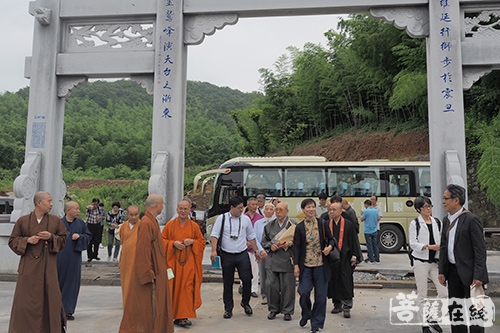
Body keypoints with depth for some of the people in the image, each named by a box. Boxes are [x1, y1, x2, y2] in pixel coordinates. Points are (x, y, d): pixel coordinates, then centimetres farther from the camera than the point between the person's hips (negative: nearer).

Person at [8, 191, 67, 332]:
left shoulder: (56, 220, 4)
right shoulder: (23, 220, 2)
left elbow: (63, 240, 7)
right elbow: (12, 241, 6)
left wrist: (51, 237, -11)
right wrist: (27, 240, -11)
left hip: (48, 266, 1)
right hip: (29, 266, 0)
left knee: (50, 297, 2)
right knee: (26, 299, 1)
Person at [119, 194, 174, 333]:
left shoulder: (152, 222, 11)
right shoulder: (146, 224, -20)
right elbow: (143, 251, -23)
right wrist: (149, 275, -23)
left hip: (156, 272, 10)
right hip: (149, 274, -10)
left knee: (153, 307, 16)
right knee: (145, 307, 0)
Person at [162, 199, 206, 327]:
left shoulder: (194, 226, 6)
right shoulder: (170, 224, 3)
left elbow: (202, 242, 9)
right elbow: (162, 240, 4)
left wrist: (192, 242, -10)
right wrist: (173, 243, -12)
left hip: (189, 262, 1)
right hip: (173, 261, -1)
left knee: (187, 287, -2)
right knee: (173, 287, 0)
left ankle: (183, 316, 6)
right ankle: (171, 315, 11)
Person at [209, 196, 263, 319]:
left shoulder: (246, 219, 4)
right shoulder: (222, 218, -3)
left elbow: (251, 236, 14)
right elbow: (214, 235, -5)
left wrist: (256, 250, 15)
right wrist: (214, 251, -16)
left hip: (242, 254, 1)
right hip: (227, 255, -1)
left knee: (247, 279, -4)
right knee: (227, 283, 7)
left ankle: (245, 302, 21)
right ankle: (228, 308, 20)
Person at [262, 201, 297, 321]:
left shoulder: (294, 225, -1)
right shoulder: (269, 225, 11)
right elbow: (264, 241, 17)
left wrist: (290, 244, -15)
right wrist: (270, 245, -2)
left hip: (287, 260, -3)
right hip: (272, 260, 3)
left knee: (287, 286, 2)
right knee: (271, 285, 4)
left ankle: (287, 311, 17)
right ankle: (273, 309, 21)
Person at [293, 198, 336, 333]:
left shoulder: (322, 224, 3)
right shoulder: (299, 227, 1)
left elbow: (331, 239, 10)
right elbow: (296, 247, 1)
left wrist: (330, 246, -12)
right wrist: (296, 265, -5)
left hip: (321, 264, 1)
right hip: (306, 265, -1)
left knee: (320, 295, 4)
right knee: (304, 292, -7)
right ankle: (305, 315, 24)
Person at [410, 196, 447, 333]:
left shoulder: (437, 222, 7)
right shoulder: (415, 223, -5)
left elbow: (441, 239, 11)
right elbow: (413, 244, -9)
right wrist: (429, 246, -21)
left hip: (435, 261, 4)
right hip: (421, 262, -4)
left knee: (444, 292, 0)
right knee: (422, 294, 4)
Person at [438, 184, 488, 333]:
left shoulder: (471, 220, -14)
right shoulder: (446, 220, 8)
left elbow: (480, 250, -16)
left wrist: (478, 276, -19)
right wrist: (442, 271, 7)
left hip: (468, 273, -7)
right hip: (452, 271, 7)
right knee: (454, 309, 15)